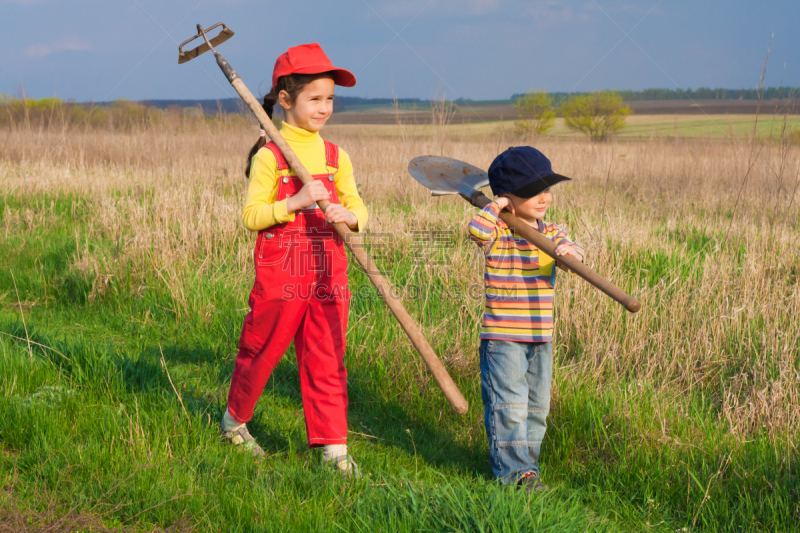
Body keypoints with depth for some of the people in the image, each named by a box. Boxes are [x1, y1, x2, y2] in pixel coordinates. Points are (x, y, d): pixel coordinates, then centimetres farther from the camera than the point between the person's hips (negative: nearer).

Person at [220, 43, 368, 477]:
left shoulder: (336, 157, 8)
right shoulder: (269, 157, -6)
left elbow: (359, 209, 7)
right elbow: (251, 216, -10)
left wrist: (349, 215, -16)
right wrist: (295, 202, -23)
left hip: (327, 279, 4)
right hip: (279, 279, -3)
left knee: (326, 364, 4)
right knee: (260, 353, 12)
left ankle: (333, 447, 8)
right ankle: (235, 419, 36)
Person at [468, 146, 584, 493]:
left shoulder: (550, 234, 8)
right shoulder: (498, 233, -10)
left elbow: (574, 254, -6)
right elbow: (477, 230, -31)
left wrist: (570, 253, -29)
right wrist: (496, 206, -18)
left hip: (540, 337, 6)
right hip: (502, 337, -6)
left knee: (537, 406, 13)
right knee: (509, 405, -7)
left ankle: (526, 461, 26)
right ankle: (513, 470, 0)